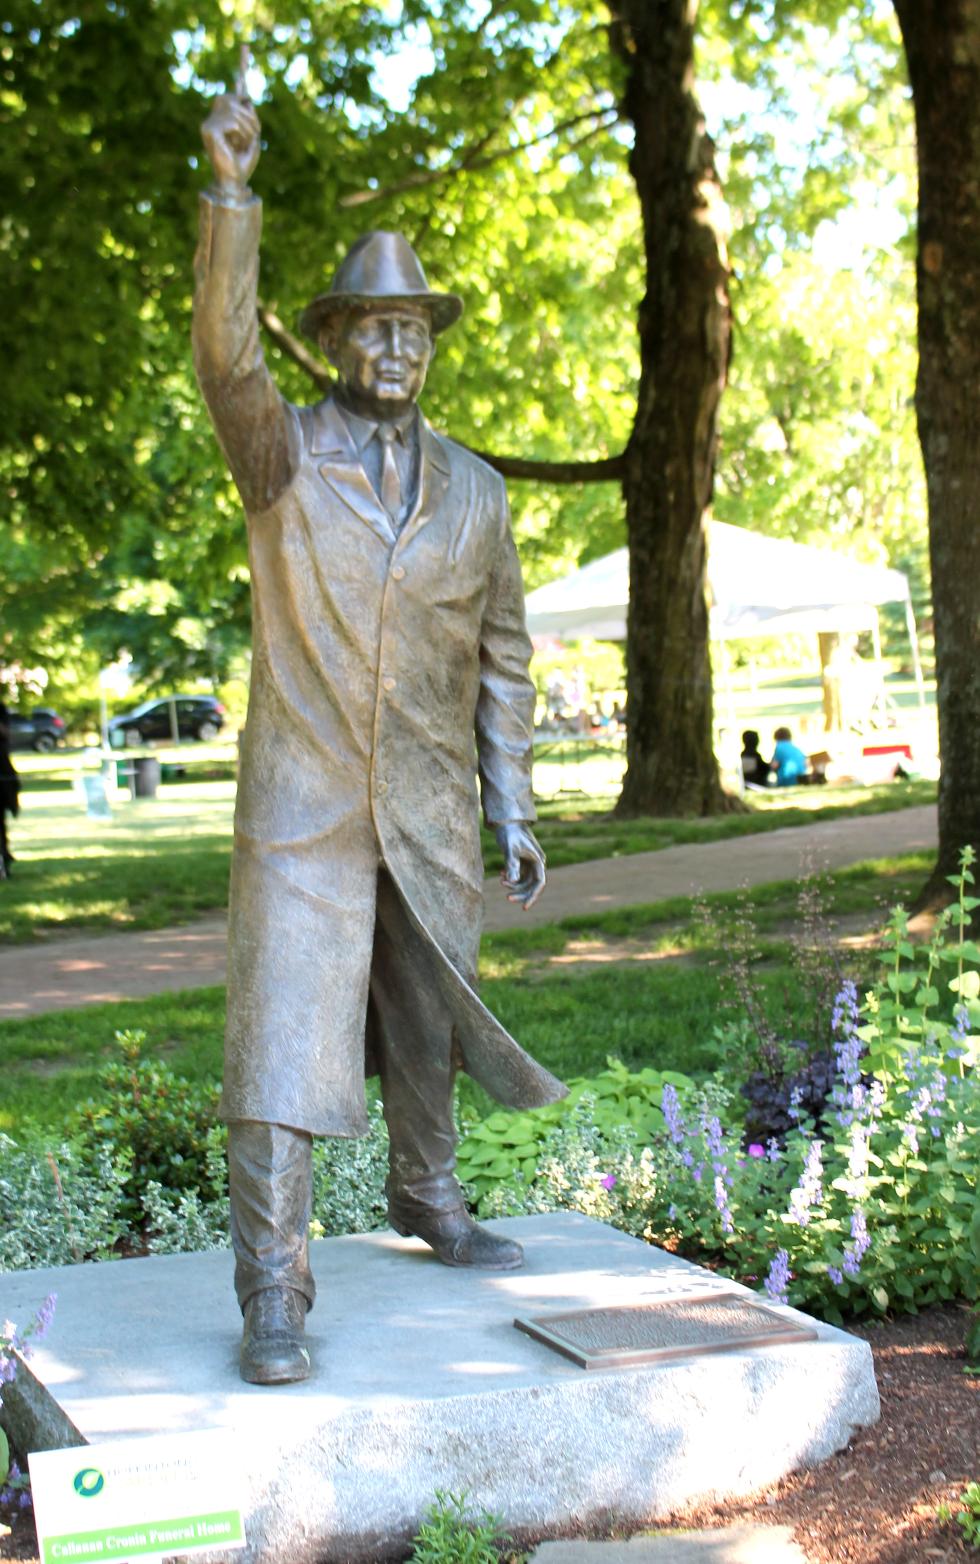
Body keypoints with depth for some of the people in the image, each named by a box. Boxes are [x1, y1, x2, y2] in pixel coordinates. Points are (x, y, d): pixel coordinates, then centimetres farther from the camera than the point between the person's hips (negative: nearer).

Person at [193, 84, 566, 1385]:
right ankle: (273, 1300, -4)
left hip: (430, 812, 4)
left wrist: (513, 815, 6)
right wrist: (230, 191, -37)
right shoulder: (281, 453, -2)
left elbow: (502, 658, 11)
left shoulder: (474, 489, 7)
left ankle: (426, 1200, 40)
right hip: (302, 805, -3)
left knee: (423, 1025, 17)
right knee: (285, 1038, -9)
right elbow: (225, 354, -24)